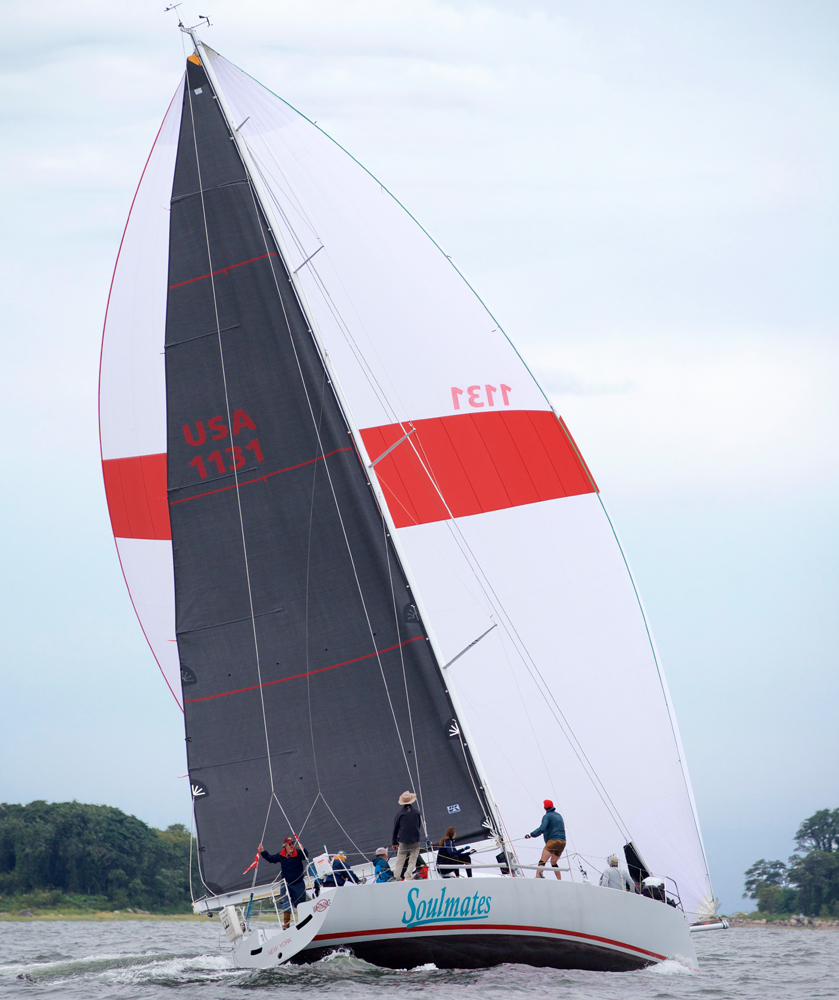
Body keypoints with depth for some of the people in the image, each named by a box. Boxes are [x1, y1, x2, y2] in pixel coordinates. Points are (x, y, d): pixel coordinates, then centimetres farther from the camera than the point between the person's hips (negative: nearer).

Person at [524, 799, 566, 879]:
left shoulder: (547, 816, -1)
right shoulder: (558, 816, 22)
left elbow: (541, 828, -16)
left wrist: (531, 835, -14)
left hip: (553, 841, -8)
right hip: (562, 842, 8)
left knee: (542, 861, -17)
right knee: (554, 862, 22)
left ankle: (538, 876, -39)